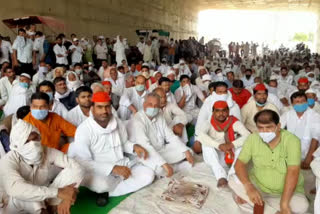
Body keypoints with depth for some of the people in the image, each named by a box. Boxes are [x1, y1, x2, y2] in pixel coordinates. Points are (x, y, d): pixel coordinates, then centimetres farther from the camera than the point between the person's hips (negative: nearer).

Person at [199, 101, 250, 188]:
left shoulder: (234, 123, -10)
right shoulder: (208, 123, -12)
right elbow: (201, 136, -34)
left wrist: (232, 144, -38)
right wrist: (219, 146, -44)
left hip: (232, 158, 1)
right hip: (216, 160, -1)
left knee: (243, 142, -23)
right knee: (206, 143, -28)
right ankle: (221, 176, -35)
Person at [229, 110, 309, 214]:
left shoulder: (292, 141, -20)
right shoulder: (253, 139, -12)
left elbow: (293, 173, -26)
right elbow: (240, 163, -12)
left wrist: (284, 204, -32)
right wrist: (249, 187, -30)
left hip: (287, 190, -1)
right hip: (259, 185, 2)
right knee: (233, 181, -20)